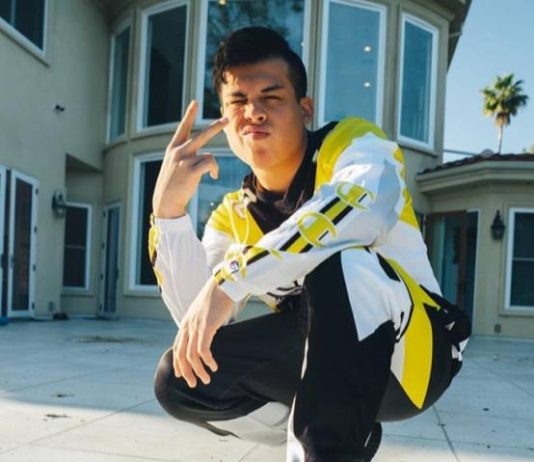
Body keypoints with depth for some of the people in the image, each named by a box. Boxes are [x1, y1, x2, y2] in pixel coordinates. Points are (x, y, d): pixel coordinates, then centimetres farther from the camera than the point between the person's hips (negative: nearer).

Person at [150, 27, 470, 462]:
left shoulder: (351, 141, -8)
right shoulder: (232, 217, 5)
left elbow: (368, 205, -34)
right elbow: (197, 326, -9)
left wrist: (231, 279, -40)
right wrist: (169, 209, -20)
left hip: (416, 351, -5)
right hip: (333, 367, 6)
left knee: (337, 264, -34)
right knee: (181, 378, -10)